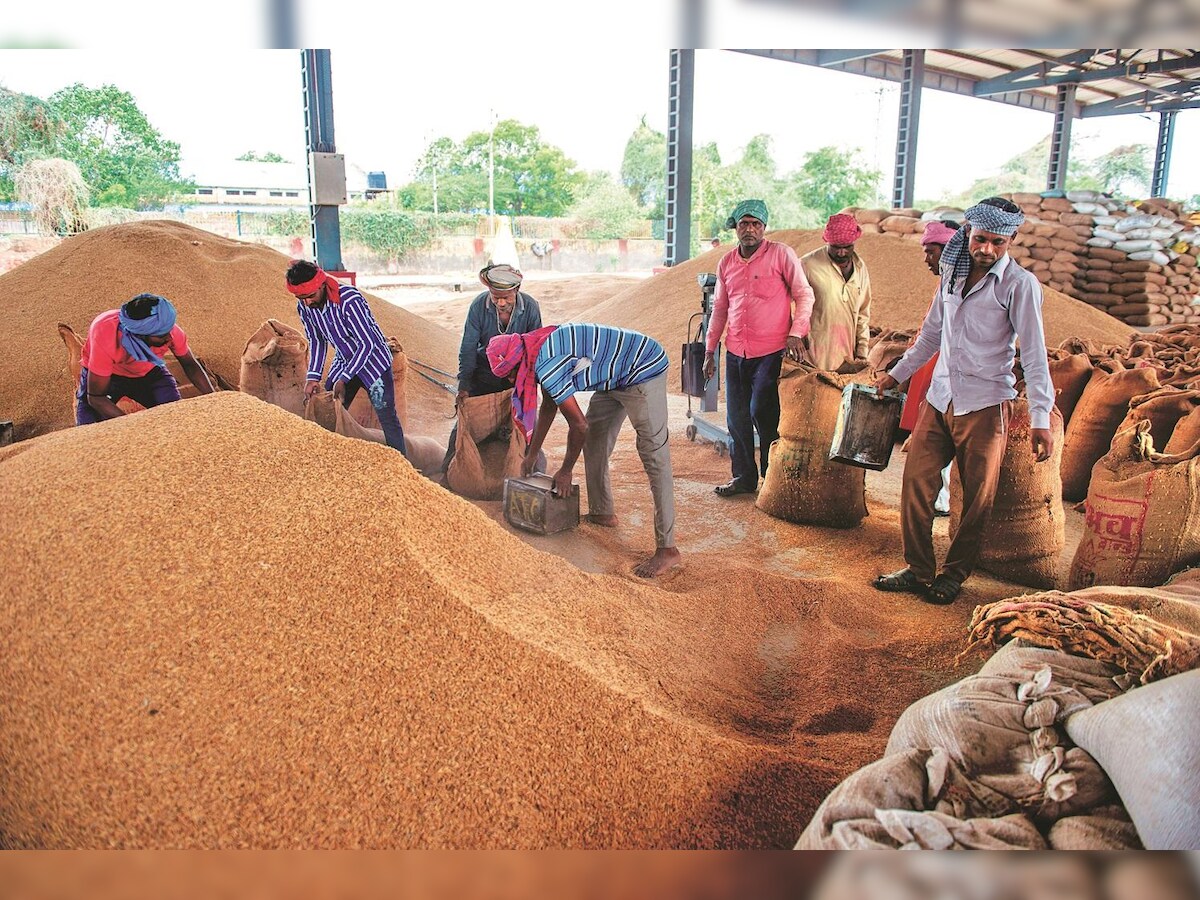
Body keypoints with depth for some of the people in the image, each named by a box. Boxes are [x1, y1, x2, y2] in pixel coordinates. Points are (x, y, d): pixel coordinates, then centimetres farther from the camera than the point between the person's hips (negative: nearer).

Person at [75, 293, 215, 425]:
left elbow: (190, 364, -9)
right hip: (107, 374, -2)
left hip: (148, 372, 2)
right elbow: (96, 397, -32)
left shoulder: (171, 332, -31)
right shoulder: (105, 340, -40)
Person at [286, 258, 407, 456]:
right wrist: (313, 377, -6)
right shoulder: (303, 307, -11)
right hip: (343, 362, 6)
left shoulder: (349, 300, -30)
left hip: (373, 360, -6)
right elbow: (316, 340, 5)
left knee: (387, 418, -7)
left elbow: (367, 344, -26)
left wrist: (343, 379, -26)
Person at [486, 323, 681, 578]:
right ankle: (602, 513, 33)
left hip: (644, 373, -11)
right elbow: (548, 407, 20)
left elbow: (579, 425, -18)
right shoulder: (541, 348, 7)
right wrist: (532, 455, 28)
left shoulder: (546, 365, -23)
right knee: (594, 443, 18)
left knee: (654, 457, -13)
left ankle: (667, 550, -13)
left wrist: (565, 471, -3)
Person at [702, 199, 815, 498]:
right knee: (737, 418, 9)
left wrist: (796, 333, -16)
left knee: (762, 414, -6)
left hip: (771, 352, -5)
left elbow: (804, 295, -4)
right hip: (736, 352, 5)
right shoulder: (727, 263, 10)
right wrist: (710, 350, 16)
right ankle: (743, 477, 22)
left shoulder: (781, 254, -5)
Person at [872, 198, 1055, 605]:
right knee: (916, 482, 0)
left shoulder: (1020, 284, -7)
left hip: (985, 406, -5)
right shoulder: (953, 273, 10)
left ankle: (953, 575, 19)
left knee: (977, 499, 4)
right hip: (939, 399, 5)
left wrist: (1041, 419, -17)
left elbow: (1034, 354, -10)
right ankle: (918, 570, 13)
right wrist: (896, 374, 24)